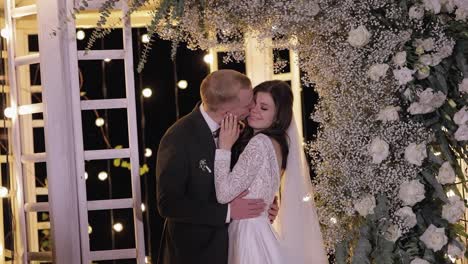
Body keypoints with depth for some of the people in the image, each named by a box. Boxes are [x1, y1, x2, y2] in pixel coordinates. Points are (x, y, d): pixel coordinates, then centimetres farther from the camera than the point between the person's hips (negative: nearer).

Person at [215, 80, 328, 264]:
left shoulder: (260, 143, -19)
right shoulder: (277, 143, 8)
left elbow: (224, 194, -20)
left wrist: (224, 147, -16)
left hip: (250, 235, -9)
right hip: (256, 229, 9)